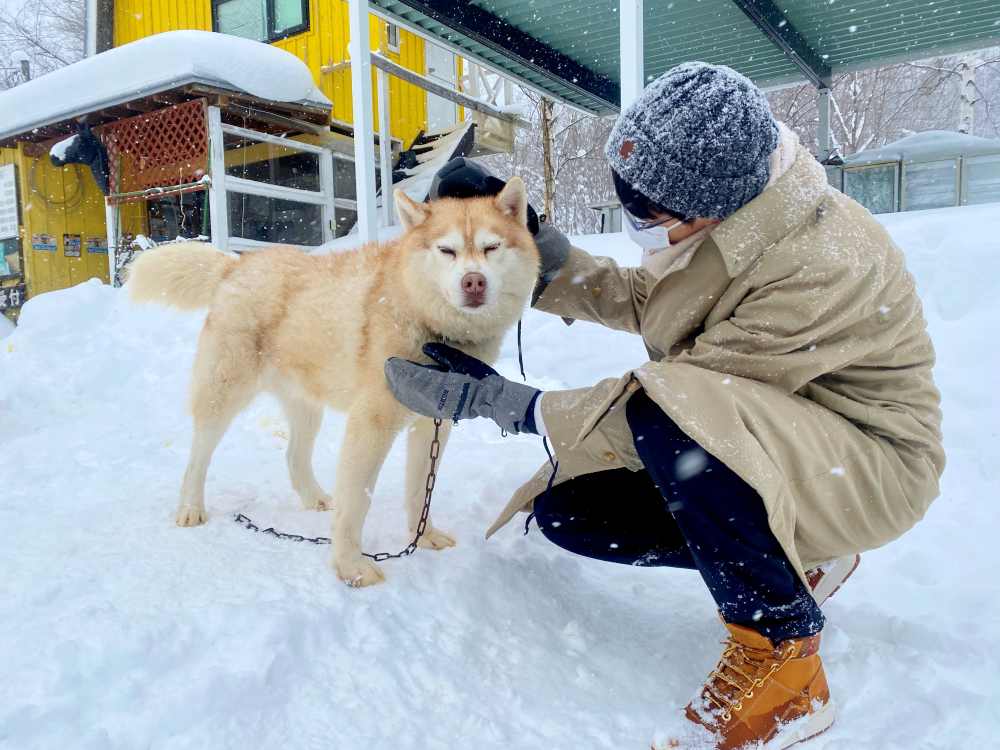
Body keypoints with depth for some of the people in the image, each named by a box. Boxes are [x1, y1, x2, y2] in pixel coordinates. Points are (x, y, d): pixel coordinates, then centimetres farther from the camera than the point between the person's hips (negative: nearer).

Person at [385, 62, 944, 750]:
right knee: (565, 507, -4)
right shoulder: (725, 213, -7)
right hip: (738, 442, 8)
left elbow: (679, 393, -30)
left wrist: (493, 399, -25)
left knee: (667, 419, -38)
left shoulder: (823, 266, -31)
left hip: (867, 461, -8)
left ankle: (781, 662, -15)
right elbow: (639, 300, 7)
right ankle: (794, 554, 11)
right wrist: (531, 241, -3)